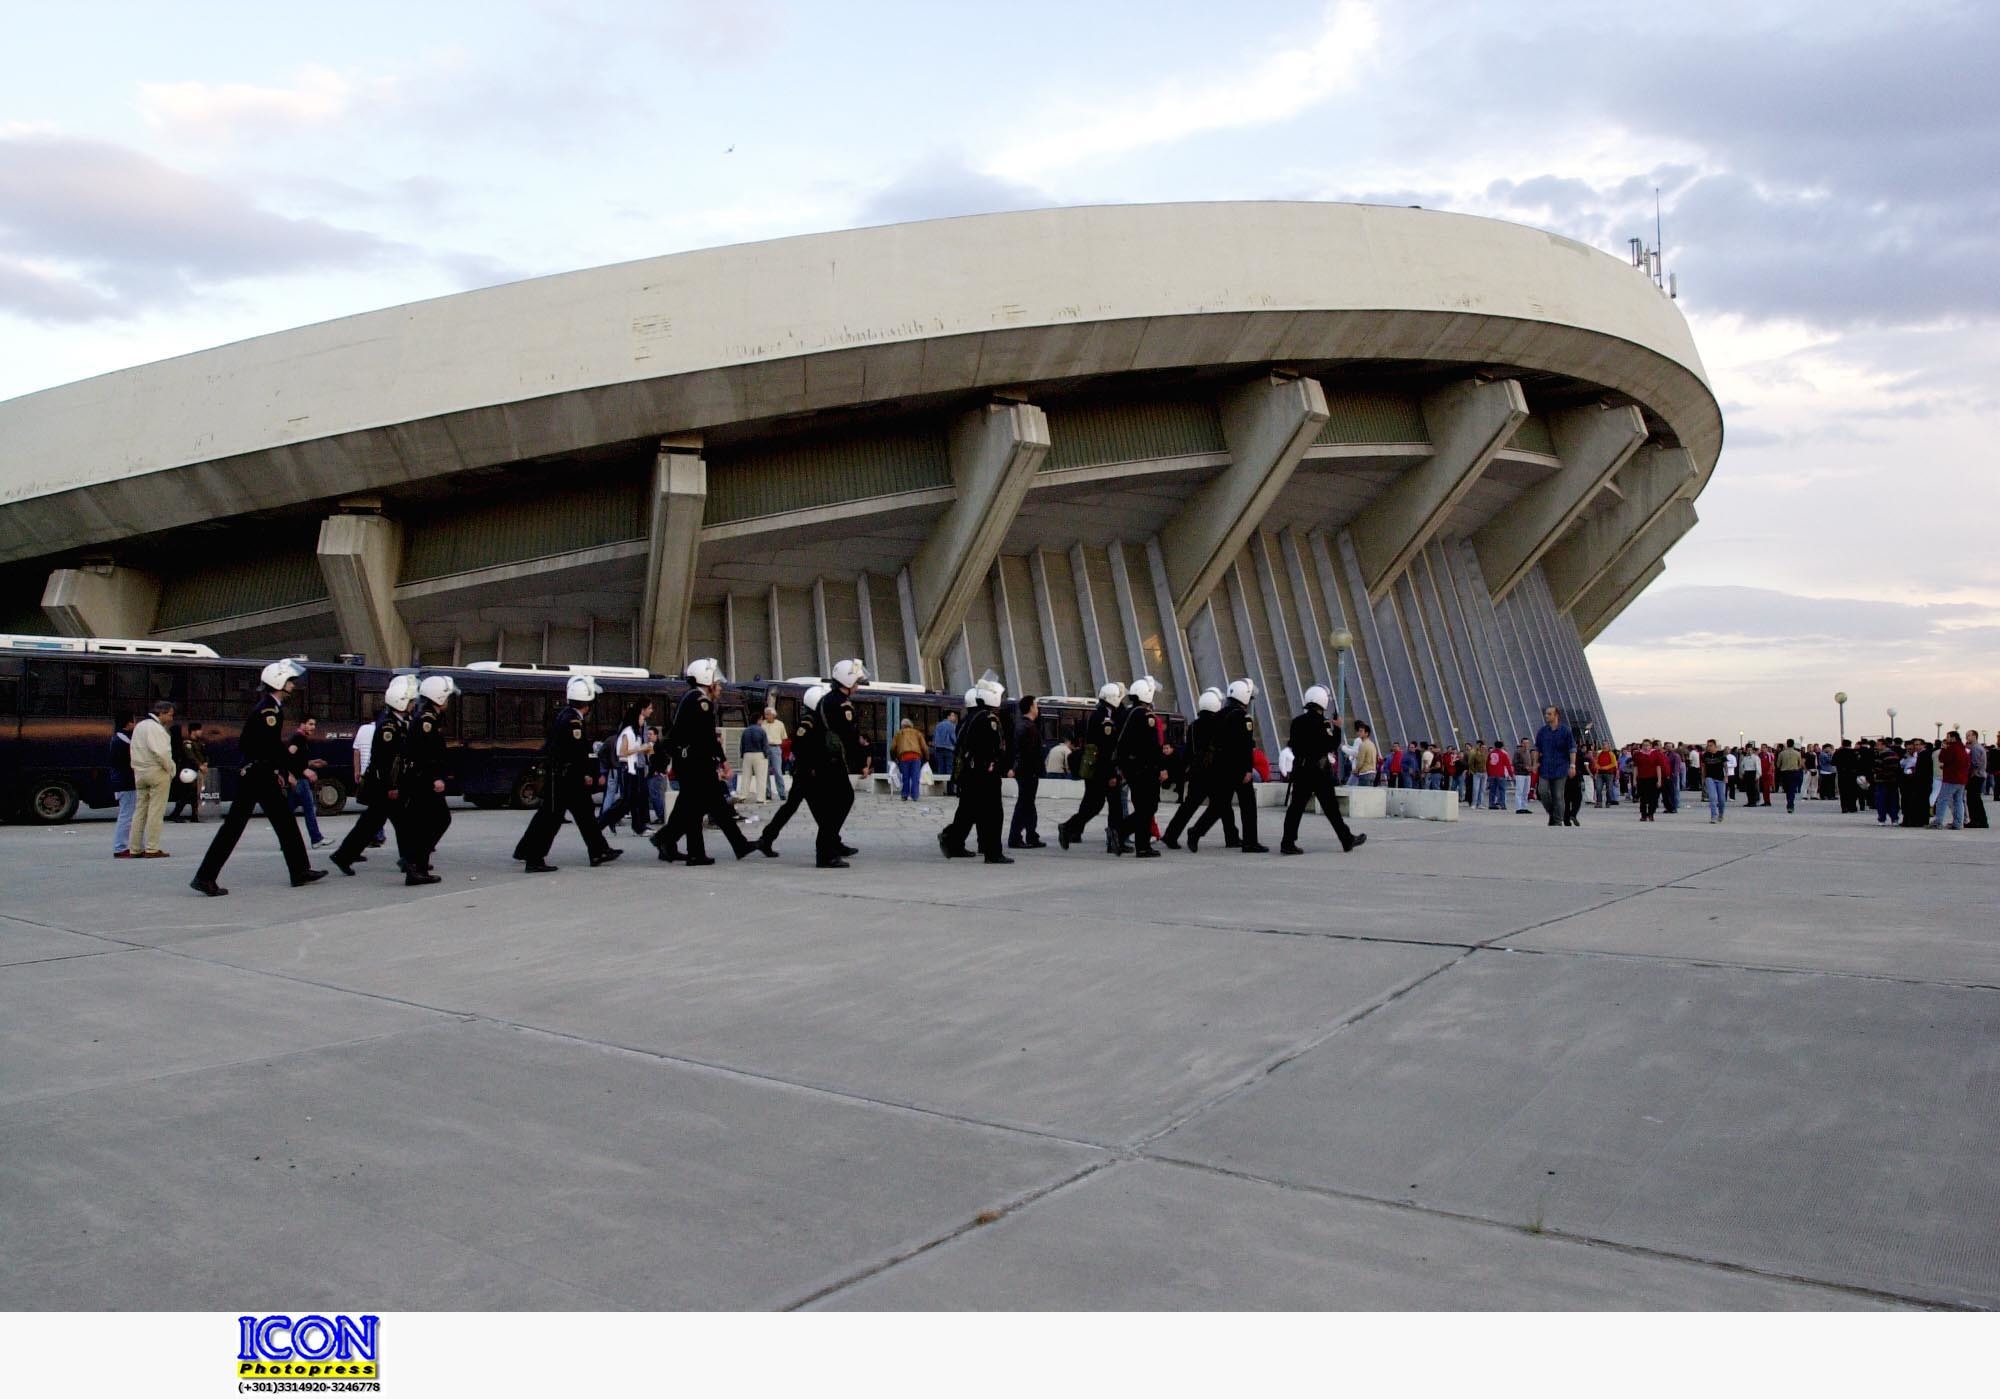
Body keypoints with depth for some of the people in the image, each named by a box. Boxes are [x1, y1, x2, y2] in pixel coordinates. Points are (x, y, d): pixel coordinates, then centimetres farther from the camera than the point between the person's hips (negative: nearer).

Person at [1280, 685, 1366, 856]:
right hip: (1319, 770, -5)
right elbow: (1332, 745, -12)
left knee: (1296, 806, 3)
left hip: (1300, 769, 5)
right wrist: (1337, 728, -2)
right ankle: (1347, 840, 16)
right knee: (1331, 807, 4)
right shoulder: (1322, 723, -12)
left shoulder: (1297, 722, 6)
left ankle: (1287, 843, -3)